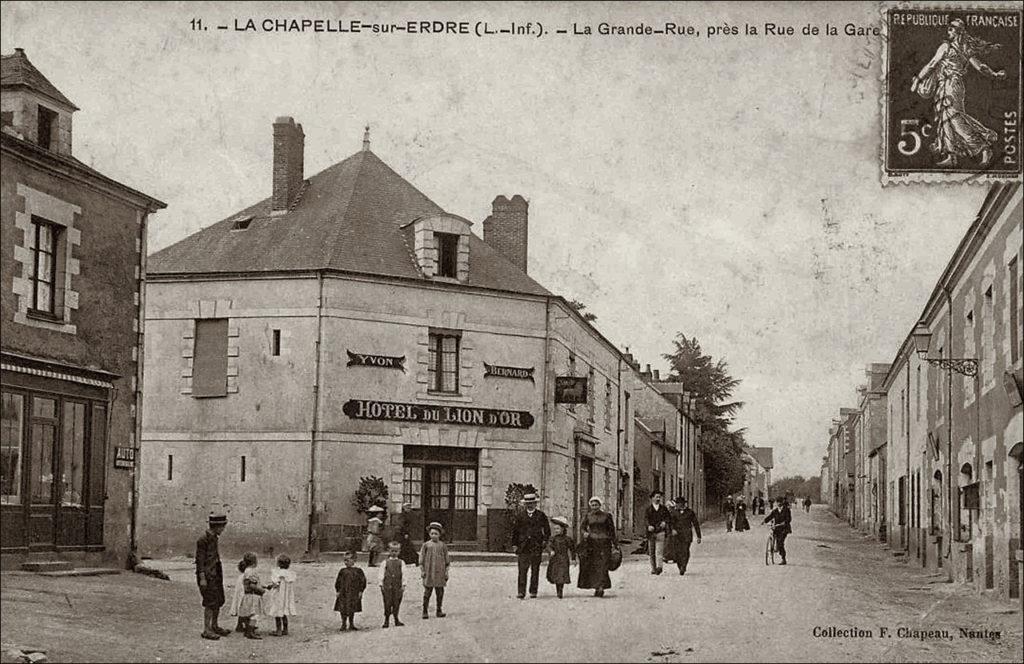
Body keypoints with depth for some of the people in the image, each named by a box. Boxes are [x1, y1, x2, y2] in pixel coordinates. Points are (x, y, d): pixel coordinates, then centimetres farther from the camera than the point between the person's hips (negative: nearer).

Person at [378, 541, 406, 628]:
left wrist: (403, 585, -3)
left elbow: (403, 574, 4)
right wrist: (381, 584, -3)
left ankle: (396, 620, 17)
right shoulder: (385, 562, 4)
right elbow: (381, 574, 3)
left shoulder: (401, 563, 7)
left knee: (396, 603, 5)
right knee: (387, 603, 0)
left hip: (398, 586, 1)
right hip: (387, 586, -1)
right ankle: (386, 620, 9)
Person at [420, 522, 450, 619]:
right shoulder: (426, 545, 3)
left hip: (440, 573, 2)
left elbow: (447, 560, 11)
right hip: (429, 573, -2)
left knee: (440, 592, 5)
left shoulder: (443, 546, 7)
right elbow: (421, 559, 5)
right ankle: (425, 612, 1)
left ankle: (439, 611, 15)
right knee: (427, 592, -3)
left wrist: (446, 571, 7)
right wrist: (422, 570, -1)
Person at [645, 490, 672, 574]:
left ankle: (659, 567, -26)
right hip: (651, 532, 1)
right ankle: (653, 568, 16)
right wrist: (649, 526, -26)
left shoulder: (663, 508, 11)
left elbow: (669, 517, 16)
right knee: (652, 552, 6)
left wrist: (665, 522, -7)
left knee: (659, 551, -14)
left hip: (660, 532, -1)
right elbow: (645, 518, -7)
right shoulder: (648, 508, 5)